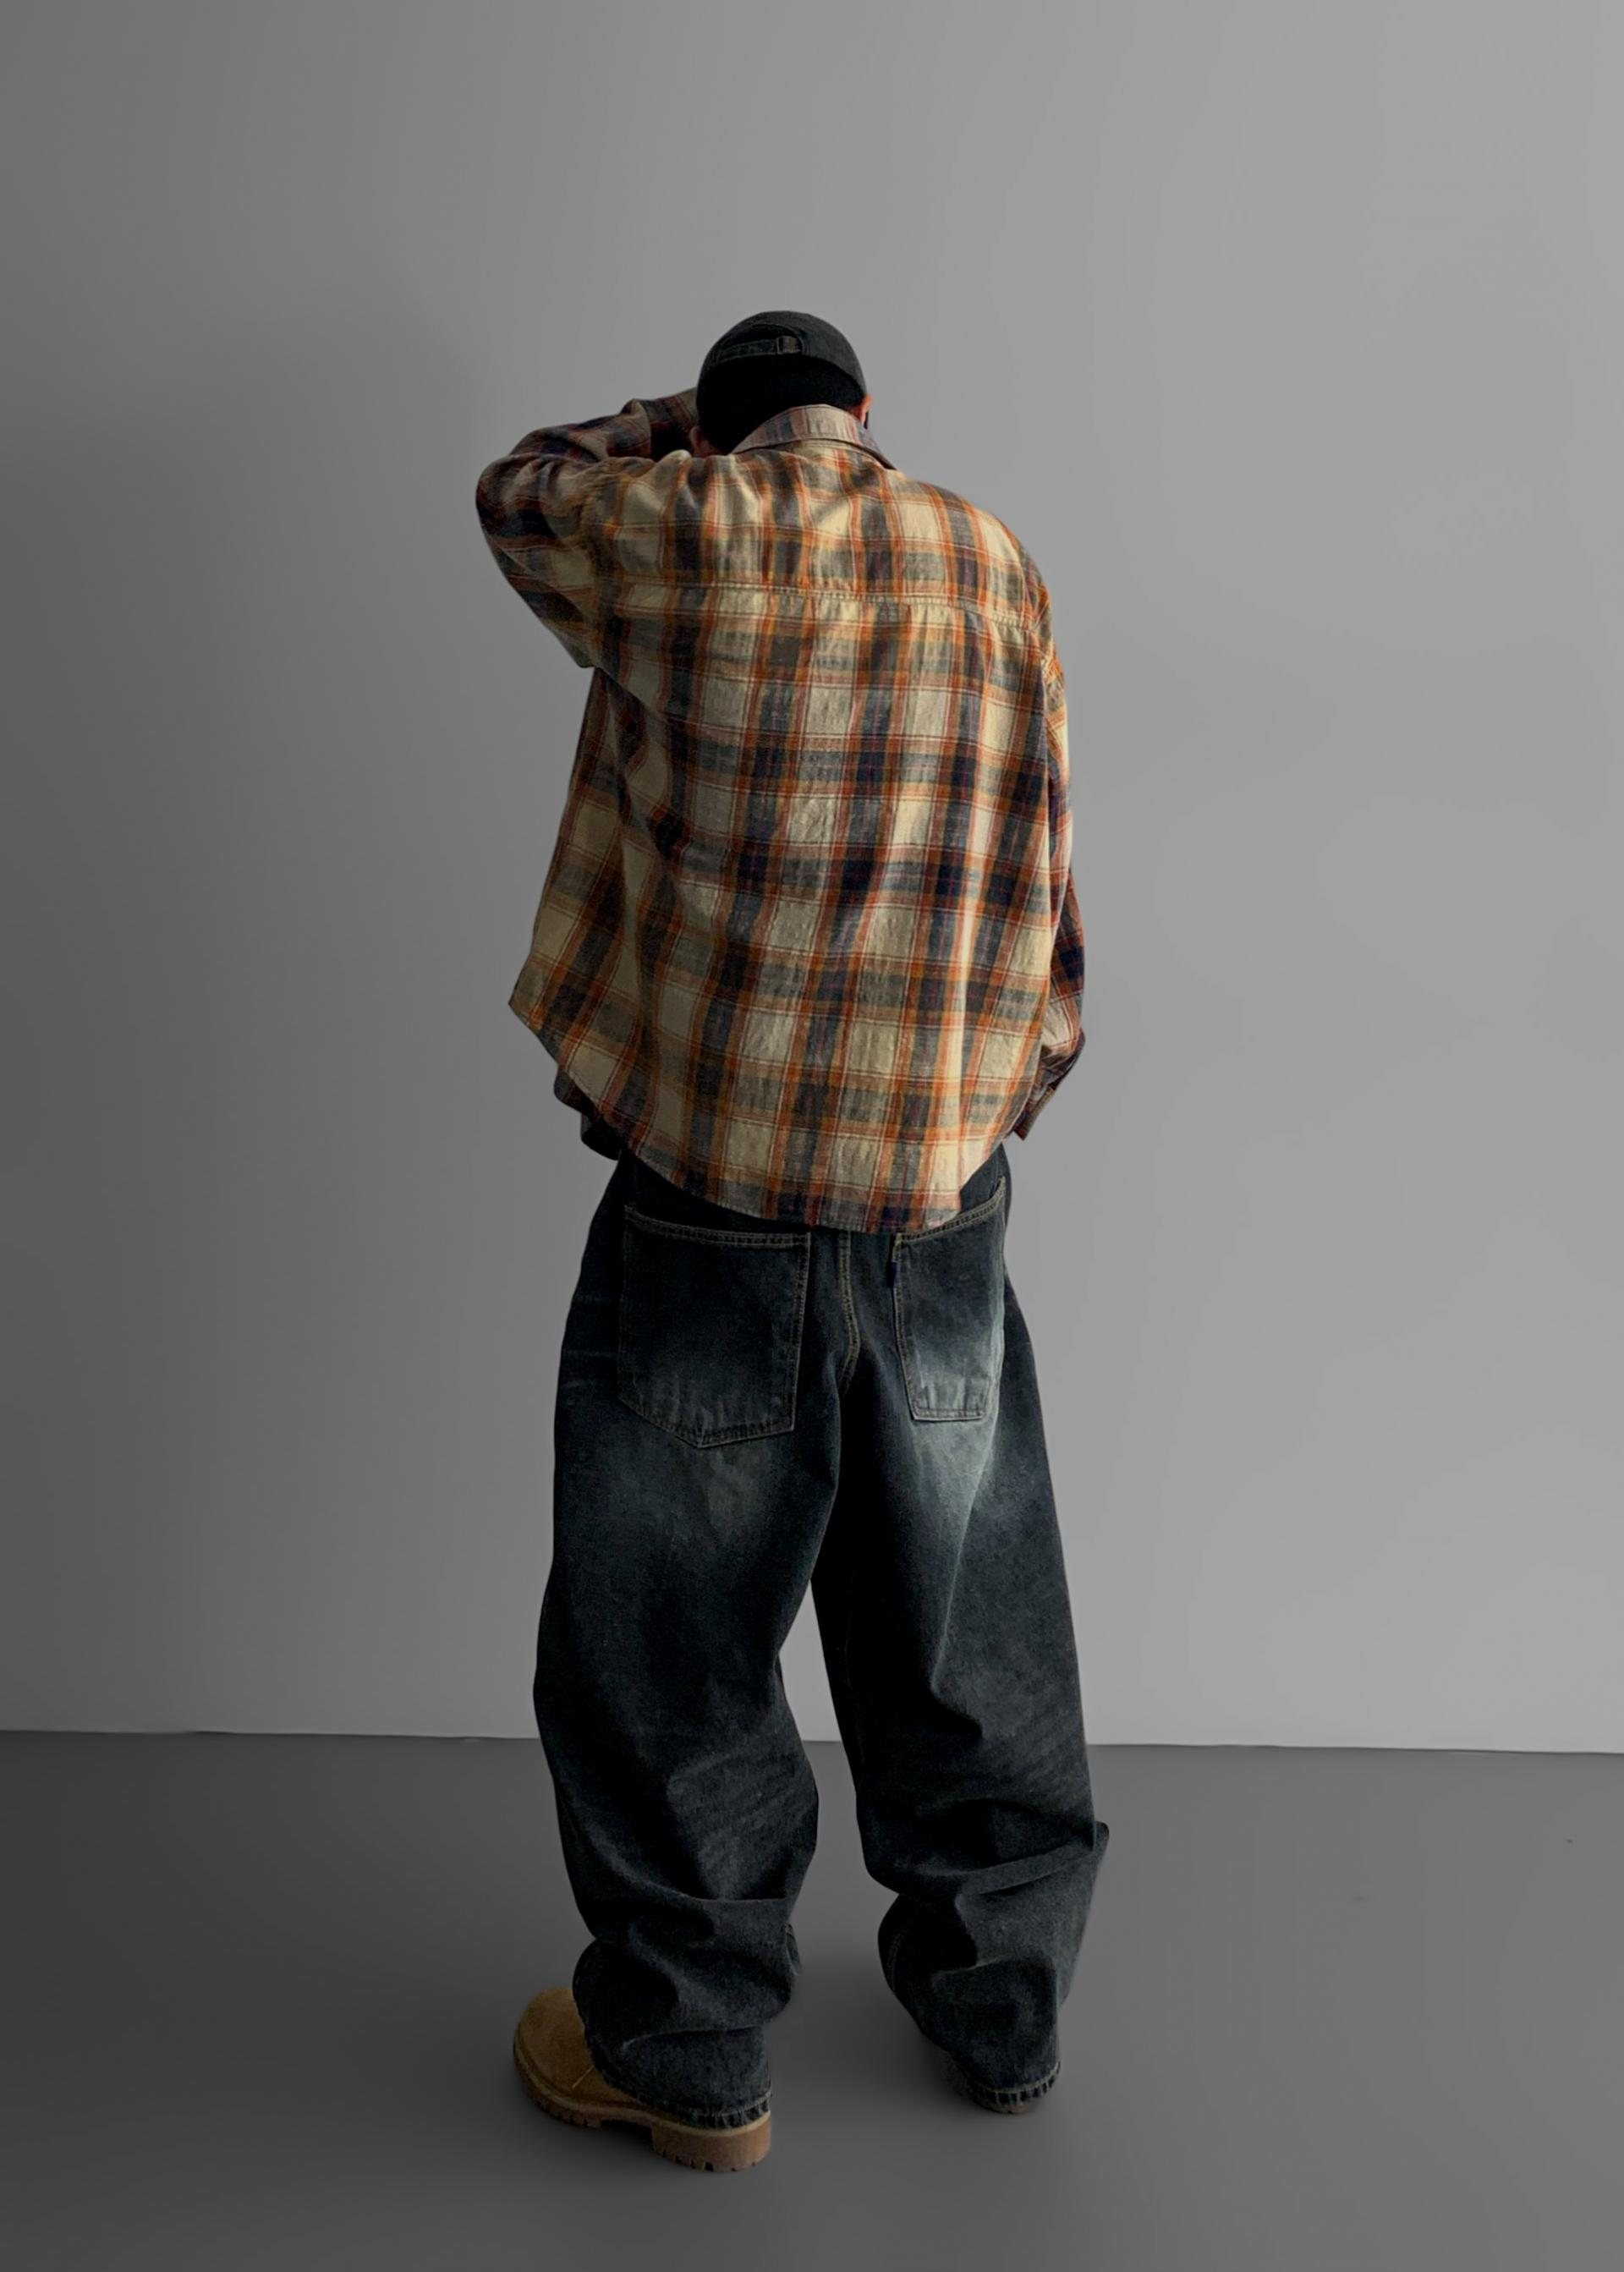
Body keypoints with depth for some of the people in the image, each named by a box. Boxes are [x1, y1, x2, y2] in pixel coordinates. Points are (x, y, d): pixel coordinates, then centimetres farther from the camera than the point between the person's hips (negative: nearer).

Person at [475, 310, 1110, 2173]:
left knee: (672, 1666, 13)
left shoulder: (682, 535, -5)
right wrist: (989, 1106, 15)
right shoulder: (995, 566, 6)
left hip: (709, 1216, -4)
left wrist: (690, 427, 27)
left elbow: (519, 486, 18)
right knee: (966, 1648, 19)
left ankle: (684, 2054, 29)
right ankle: (1001, 2007, 38)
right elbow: (1039, 905, 6)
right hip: (946, 1216, 4)